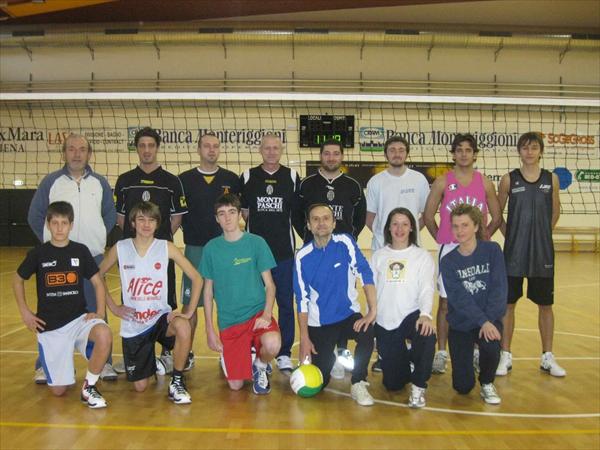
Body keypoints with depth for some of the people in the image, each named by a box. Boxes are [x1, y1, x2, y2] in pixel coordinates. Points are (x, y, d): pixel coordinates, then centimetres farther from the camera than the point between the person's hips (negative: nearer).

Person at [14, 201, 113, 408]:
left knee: (104, 335, -35)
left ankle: (89, 386, -11)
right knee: (58, 390, -1)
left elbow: (97, 282, 4)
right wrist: (25, 312, 5)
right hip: (50, 325, 0)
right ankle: (65, 368, 36)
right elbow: (18, 280, 12)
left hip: (79, 318, 0)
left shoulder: (81, 251, -2)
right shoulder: (37, 253, -3)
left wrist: (99, 312, -7)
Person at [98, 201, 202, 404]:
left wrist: (189, 312, -15)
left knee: (183, 327, -37)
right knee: (140, 386, 4)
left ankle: (177, 382, -13)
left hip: (160, 317, -1)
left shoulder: (166, 248, -8)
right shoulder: (120, 248, -4)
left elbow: (196, 278, -7)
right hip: (132, 325, 1)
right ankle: (150, 362, 39)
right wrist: (113, 307, 1)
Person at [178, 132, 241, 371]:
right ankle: (187, 353, 17)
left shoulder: (231, 179, 5)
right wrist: (187, 228, -7)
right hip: (195, 248, 0)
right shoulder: (185, 179, 3)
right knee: (190, 302, 4)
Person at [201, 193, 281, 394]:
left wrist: (266, 314, -19)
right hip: (228, 321, 1)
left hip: (257, 312, -1)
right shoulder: (211, 248, 1)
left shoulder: (256, 243, -4)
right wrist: (210, 330, 3)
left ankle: (260, 366, 2)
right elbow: (208, 290, 6)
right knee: (235, 385, -3)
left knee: (272, 344, -34)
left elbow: (269, 284, -3)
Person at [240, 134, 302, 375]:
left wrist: (280, 224, 0)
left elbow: (298, 211, 7)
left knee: (285, 303, 5)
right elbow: (243, 210, 9)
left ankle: (284, 354, 16)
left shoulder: (292, 177, 3)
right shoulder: (248, 177, 4)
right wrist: (258, 223, 0)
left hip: (284, 251, 0)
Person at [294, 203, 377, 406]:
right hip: (319, 323, 1)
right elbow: (302, 300, -5)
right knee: (318, 382, -3)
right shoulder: (303, 256, -8)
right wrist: (304, 338, -8)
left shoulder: (345, 242, -9)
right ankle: (327, 357, 32)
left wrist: (372, 311, -26)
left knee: (367, 333, -33)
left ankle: (358, 384, -10)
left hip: (349, 314, 0)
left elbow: (365, 274, -15)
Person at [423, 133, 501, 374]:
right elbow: (428, 215, 4)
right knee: (446, 303, 3)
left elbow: (496, 217, 11)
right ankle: (441, 353, 11)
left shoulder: (485, 182, 6)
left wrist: (484, 236, 4)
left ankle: (476, 352, 20)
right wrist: (441, 238, 4)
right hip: (449, 250, -2)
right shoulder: (442, 182, 1)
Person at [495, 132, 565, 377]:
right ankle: (505, 356, 17)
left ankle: (547, 357, 23)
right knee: (508, 303, 5)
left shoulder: (551, 179, 2)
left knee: (545, 304, 9)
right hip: (514, 252, -1)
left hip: (543, 252, 1)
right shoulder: (509, 179, -2)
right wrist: (511, 235, 1)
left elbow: (555, 212, 14)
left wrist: (541, 233, 12)